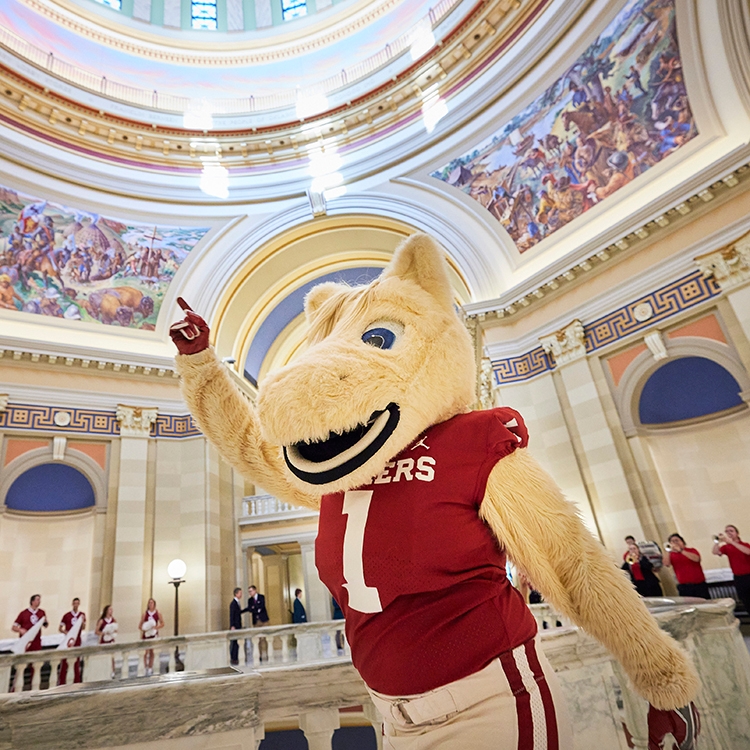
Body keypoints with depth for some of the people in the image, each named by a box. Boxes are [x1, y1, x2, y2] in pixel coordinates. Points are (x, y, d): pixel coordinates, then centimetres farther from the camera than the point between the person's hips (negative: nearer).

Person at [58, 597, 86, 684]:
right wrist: (65, 632, -16)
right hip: (68, 641, -2)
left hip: (77, 641, 2)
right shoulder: (67, 615, -2)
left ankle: (77, 682, 14)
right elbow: (60, 628, 3)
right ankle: (61, 683, 7)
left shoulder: (82, 615, 4)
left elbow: (83, 628, -2)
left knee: (77, 662, 7)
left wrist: (82, 620, -20)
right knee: (64, 662, -1)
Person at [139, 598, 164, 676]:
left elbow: (162, 624, 1)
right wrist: (143, 629, -17)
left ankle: (150, 668, 12)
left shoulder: (157, 613, 0)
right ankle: (146, 668, 3)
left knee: (152, 652, 4)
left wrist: (156, 627, -15)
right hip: (146, 634, 0)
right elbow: (140, 625, 2)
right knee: (145, 652, -4)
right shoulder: (145, 613, 1)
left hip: (154, 634, 0)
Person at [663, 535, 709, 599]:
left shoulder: (692, 550, 5)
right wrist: (668, 551, -20)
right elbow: (667, 564, -12)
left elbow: (697, 559, -16)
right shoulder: (671, 555, 6)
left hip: (699, 584, 0)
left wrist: (680, 550, -22)